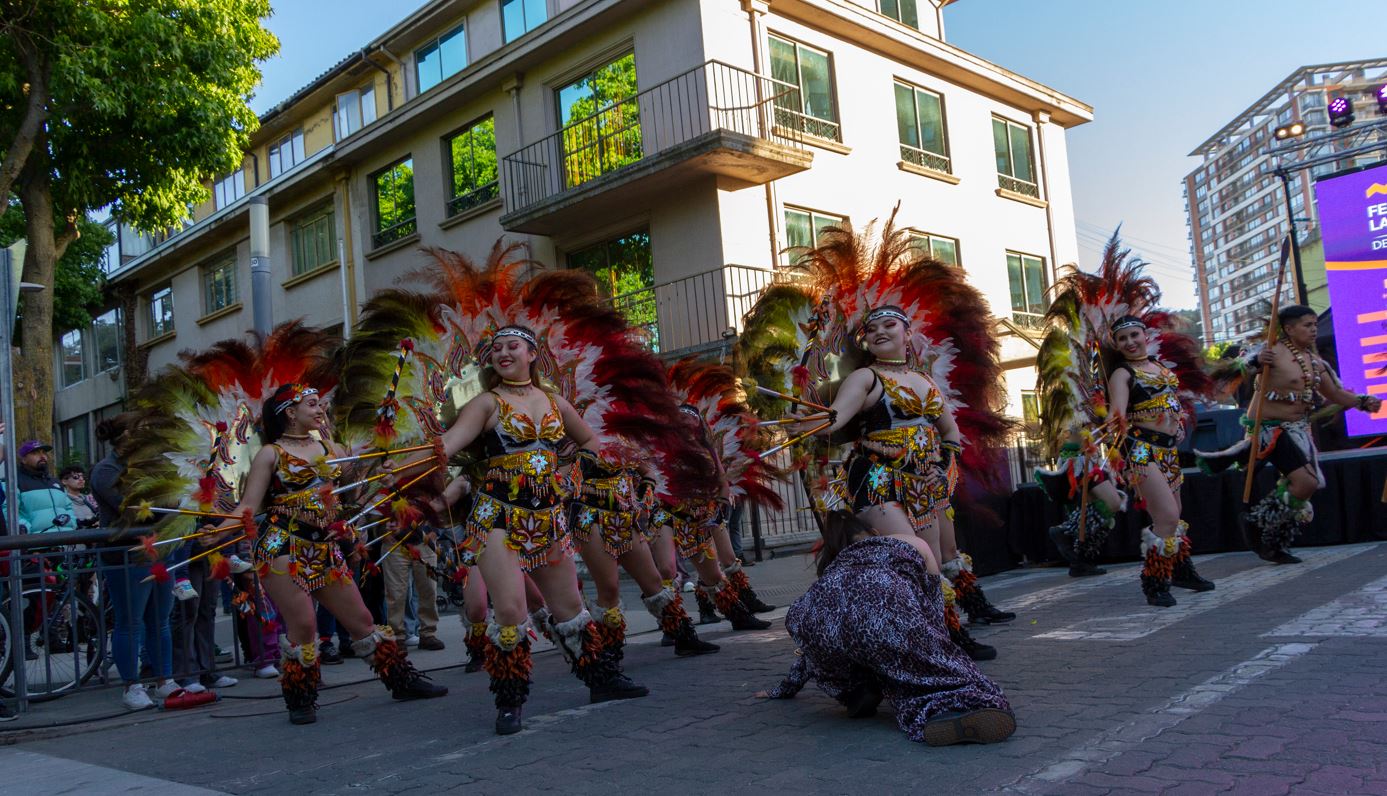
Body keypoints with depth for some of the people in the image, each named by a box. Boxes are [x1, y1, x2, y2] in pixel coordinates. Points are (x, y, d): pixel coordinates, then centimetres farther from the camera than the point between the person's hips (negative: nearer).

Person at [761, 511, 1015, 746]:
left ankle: (857, 691, 14)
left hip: (815, 617, 4)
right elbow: (934, 615, 35)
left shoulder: (834, 564, 43)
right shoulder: (914, 544, 37)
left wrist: (785, 688, 61)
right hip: (884, 608, -4)